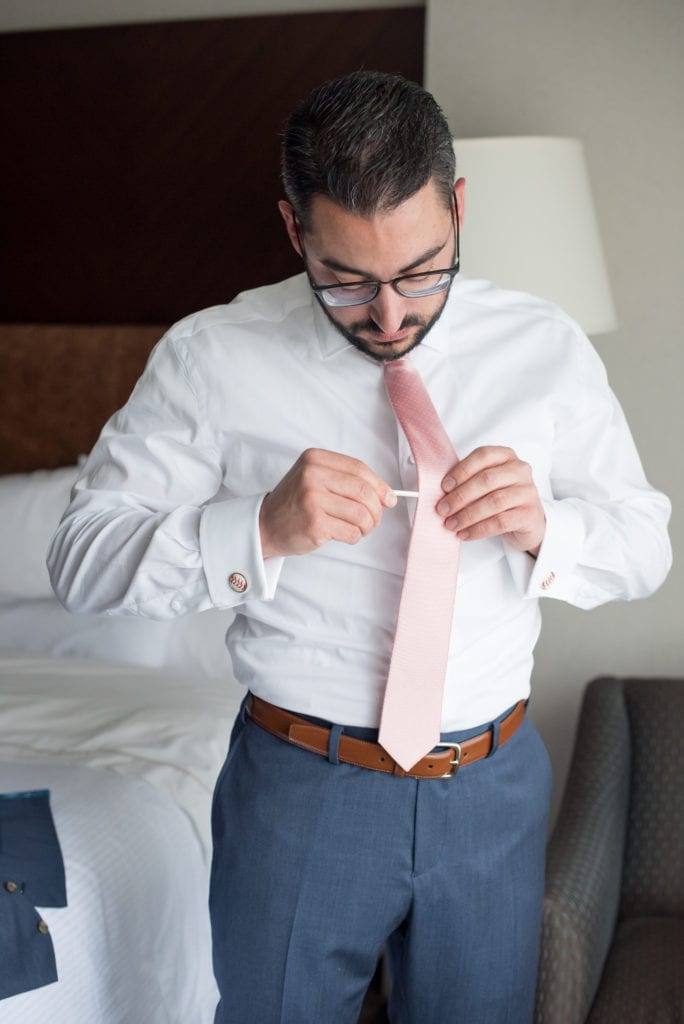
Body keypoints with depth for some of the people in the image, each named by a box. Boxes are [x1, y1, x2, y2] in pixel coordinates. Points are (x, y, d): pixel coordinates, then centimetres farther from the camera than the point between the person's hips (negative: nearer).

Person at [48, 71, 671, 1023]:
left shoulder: (548, 347, -2)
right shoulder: (213, 356, -9)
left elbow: (647, 542, 5)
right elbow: (81, 556, -9)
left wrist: (543, 527, -17)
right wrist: (260, 529, -26)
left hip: (495, 789, 3)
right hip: (300, 789, -2)